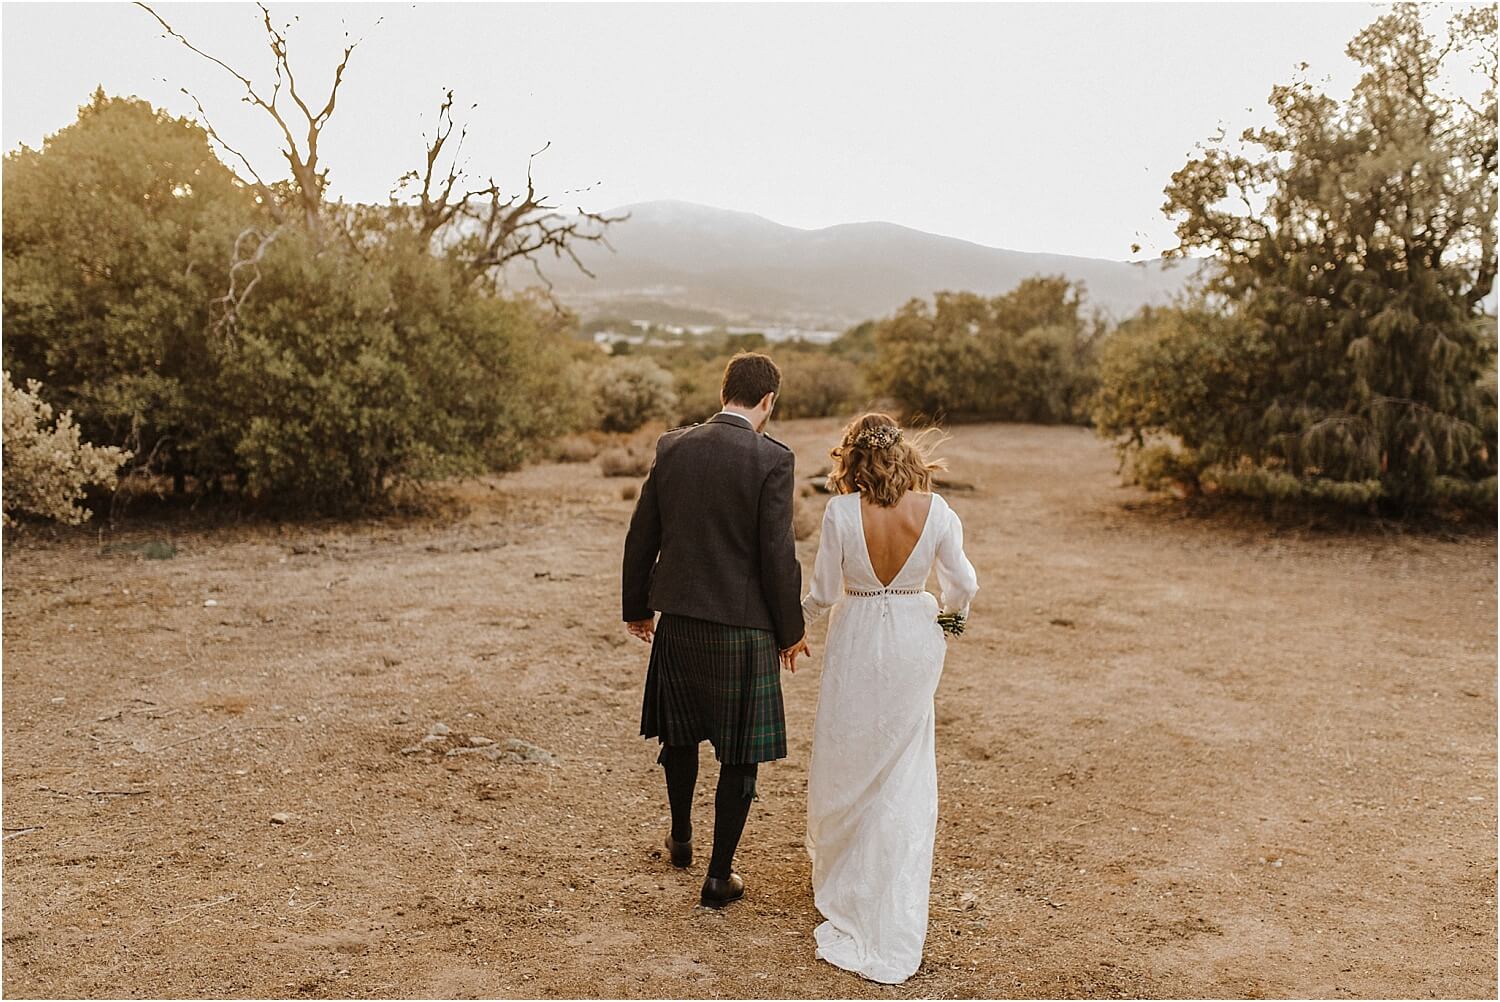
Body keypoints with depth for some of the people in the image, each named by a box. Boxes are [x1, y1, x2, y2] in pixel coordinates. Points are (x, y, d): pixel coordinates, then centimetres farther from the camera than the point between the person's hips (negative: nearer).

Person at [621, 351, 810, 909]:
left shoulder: (672, 447, 0)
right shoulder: (771, 459, -13)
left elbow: (641, 537, 5)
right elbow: (777, 554, -14)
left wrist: (636, 608, 17)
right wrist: (790, 631, -1)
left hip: (677, 619, 5)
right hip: (743, 627, -5)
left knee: (680, 732, 25)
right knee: (739, 754, 9)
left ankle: (680, 840, 44)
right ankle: (719, 878, 18)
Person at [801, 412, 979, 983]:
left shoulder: (842, 511, -16)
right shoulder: (935, 510, -11)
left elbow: (824, 591, -10)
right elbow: (963, 584, -4)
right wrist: (949, 613, 19)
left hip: (857, 642, -2)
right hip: (915, 643, 2)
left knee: (843, 764, 17)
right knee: (905, 775, 13)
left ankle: (838, 877, 37)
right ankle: (893, 924, 19)